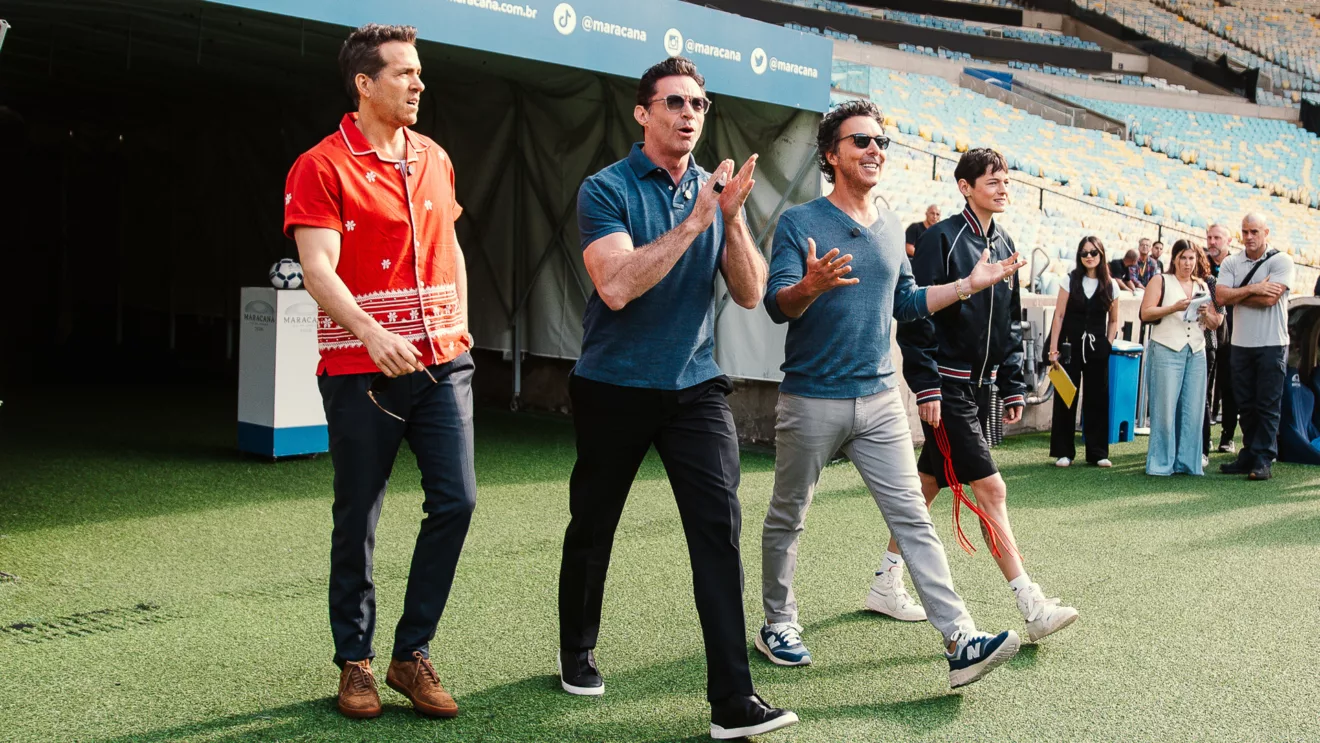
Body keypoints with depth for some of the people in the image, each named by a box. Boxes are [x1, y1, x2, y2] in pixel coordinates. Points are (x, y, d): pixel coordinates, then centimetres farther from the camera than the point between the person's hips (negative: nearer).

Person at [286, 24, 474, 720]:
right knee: (357, 519, 4)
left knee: (455, 501, -3)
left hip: (441, 361, 5)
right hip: (361, 369, -5)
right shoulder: (322, 167, -6)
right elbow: (318, 269, -16)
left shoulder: (434, 159, 13)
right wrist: (371, 332, -30)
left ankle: (411, 654, 13)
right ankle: (354, 662, 21)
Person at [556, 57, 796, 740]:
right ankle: (577, 652, 37)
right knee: (591, 529, 13)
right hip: (613, 389, -2)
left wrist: (732, 218, -17)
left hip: (695, 387, 2)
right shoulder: (606, 189, -9)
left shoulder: (716, 191, 4)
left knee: (719, 526, -9)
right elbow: (616, 286, -23)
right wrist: (693, 223, -24)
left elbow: (750, 294, -2)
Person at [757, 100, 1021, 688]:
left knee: (913, 519, -2)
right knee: (786, 519, 10)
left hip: (879, 399, 4)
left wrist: (968, 285, 13)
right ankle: (778, 624, 28)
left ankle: (960, 643, -5)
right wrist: (811, 284, -37)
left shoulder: (891, 227, 12)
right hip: (811, 400, -4)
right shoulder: (799, 222, -7)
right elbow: (777, 304, -17)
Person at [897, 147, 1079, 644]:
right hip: (947, 388, -8)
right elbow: (916, 316, -14)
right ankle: (1032, 608, -9)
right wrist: (926, 388, -18)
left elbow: (1011, 324, 19)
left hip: (980, 386, 8)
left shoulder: (1004, 246, 13)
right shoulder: (942, 239, -10)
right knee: (990, 488, -11)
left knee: (929, 483, 14)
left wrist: (1014, 388, 15)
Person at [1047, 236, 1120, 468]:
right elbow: (1059, 316, -3)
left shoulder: (1111, 286, 4)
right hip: (1070, 345, -1)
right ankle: (1063, 452, 10)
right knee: (1065, 399, 3)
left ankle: (1098, 452, 12)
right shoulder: (1070, 281, -1)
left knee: (1097, 399, 4)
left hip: (1097, 349, 1)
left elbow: (1113, 320, 13)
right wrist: (1053, 349, -8)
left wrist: (1108, 344, 1)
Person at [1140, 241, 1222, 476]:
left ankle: (1187, 462, 7)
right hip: (1167, 351, -4)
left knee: (1193, 410, 0)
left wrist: (1206, 314, -3)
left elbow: (1215, 324, 18)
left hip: (1196, 353, 4)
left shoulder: (1203, 287, 19)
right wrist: (1174, 308, -16)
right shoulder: (1160, 281, 7)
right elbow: (1146, 314, -4)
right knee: (1165, 408, -7)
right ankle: (1161, 463, -1)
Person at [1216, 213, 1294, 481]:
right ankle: (1248, 456, 18)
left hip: (1271, 344, -4)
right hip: (1241, 343, 4)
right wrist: (1252, 289, -14)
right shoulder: (1231, 263, 7)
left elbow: (1270, 299, -17)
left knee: (1268, 405, -2)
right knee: (1245, 404, 10)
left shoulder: (1281, 261, -5)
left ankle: (1263, 460, 1)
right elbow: (1222, 296, -5)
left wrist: (1236, 295, -8)